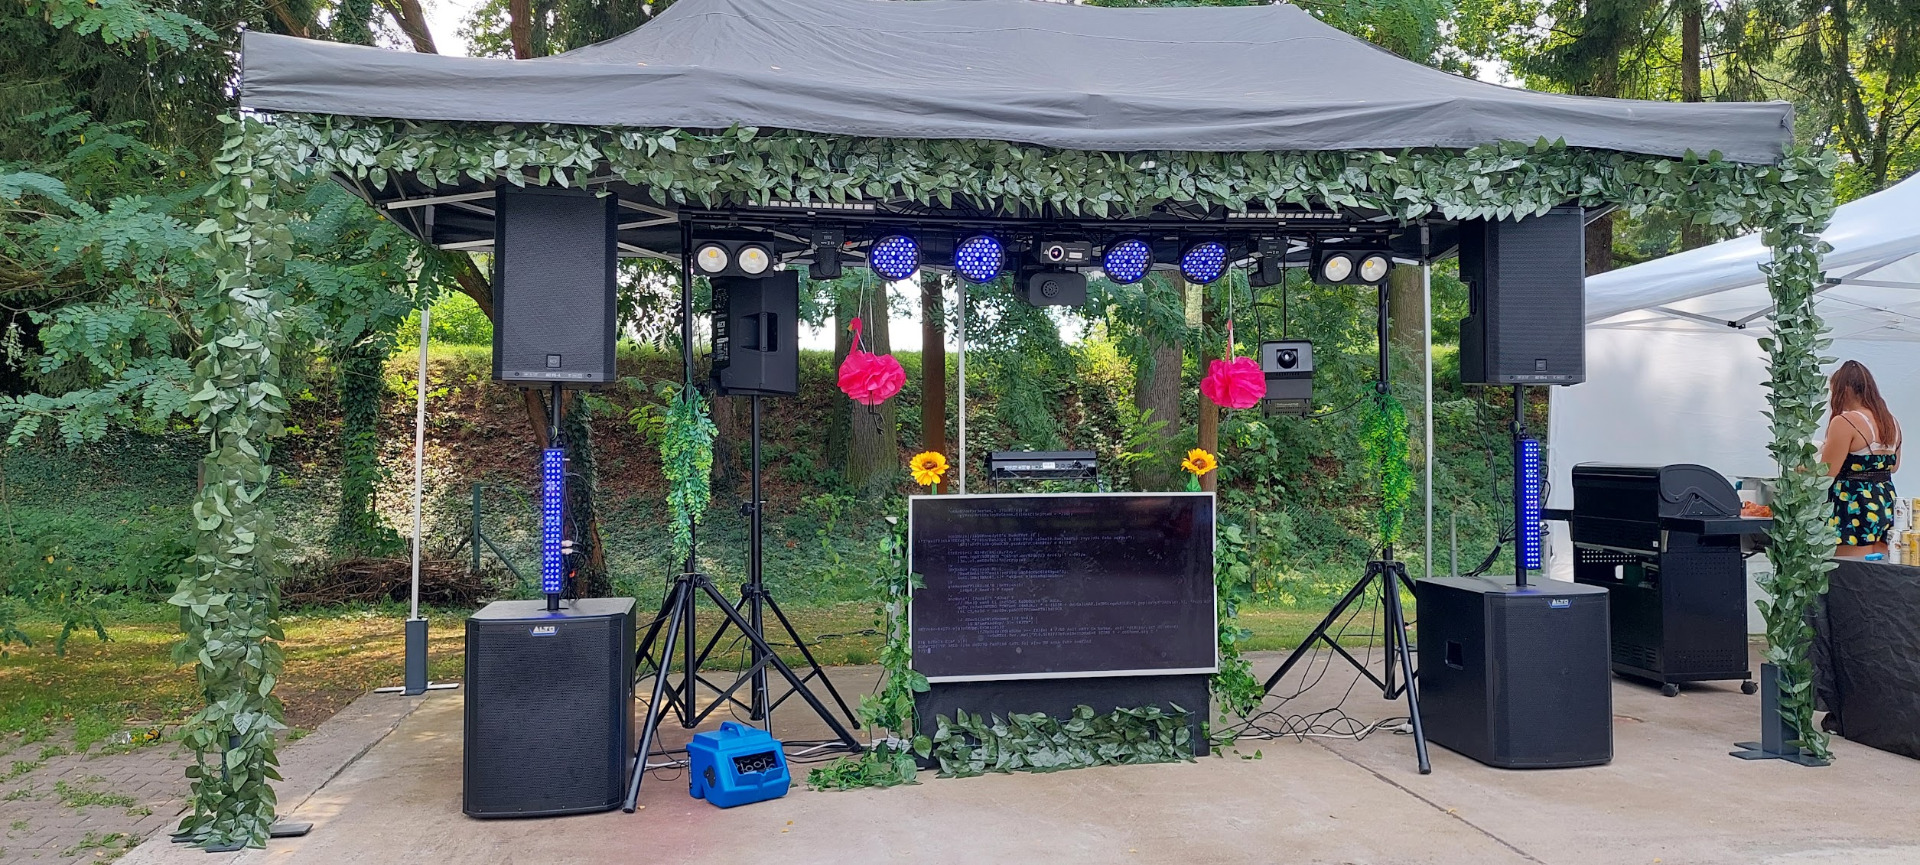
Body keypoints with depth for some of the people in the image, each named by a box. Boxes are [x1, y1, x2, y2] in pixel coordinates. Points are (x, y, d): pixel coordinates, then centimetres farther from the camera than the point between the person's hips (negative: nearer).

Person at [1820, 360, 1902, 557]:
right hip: (1885, 503, 8)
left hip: (1854, 506, -8)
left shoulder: (1844, 422, -15)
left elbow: (1826, 474, -15)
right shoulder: (1890, 421, 11)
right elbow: (1893, 466, 23)